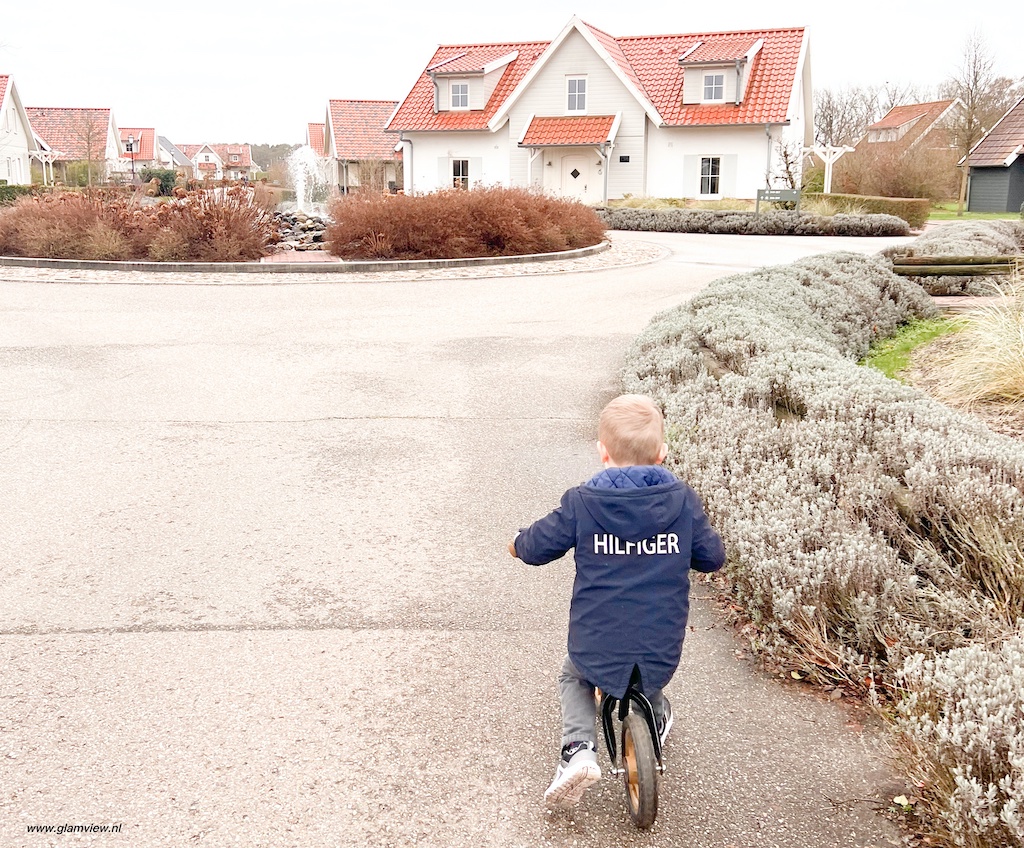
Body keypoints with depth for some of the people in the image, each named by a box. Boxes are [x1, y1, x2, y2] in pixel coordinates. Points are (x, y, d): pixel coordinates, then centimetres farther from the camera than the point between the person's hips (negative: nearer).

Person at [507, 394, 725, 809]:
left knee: (574, 677, 30)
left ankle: (578, 748, 9)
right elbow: (712, 557, 5)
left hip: (596, 646, -2)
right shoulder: (682, 500, -6)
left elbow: (533, 548, -2)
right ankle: (656, 723, 58)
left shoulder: (581, 503, -11)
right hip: (662, 647, 2)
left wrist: (517, 543, 22)